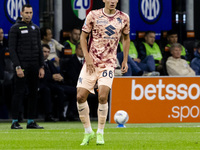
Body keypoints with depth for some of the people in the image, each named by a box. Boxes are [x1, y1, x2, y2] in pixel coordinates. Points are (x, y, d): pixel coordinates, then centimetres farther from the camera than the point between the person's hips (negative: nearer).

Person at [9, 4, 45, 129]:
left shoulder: (36, 28, 15)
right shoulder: (15, 28, -2)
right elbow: (12, 48, -7)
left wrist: (41, 67, 9)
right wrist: (17, 67, -15)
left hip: (34, 66, 6)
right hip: (22, 65, -6)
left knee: (33, 93, 5)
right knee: (19, 93, -7)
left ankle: (31, 121, 10)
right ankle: (15, 122, -4)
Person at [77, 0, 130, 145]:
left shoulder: (124, 18, 3)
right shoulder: (93, 15, -2)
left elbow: (126, 38, 18)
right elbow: (83, 36, 5)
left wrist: (125, 60, 12)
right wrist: (87, 56, -7)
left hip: (109, 63, 0)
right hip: (91, 62, 1)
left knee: (103, 96, -17)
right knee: (81, 96, -7)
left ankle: (100, 133, -2)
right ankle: (88, 132, 9)